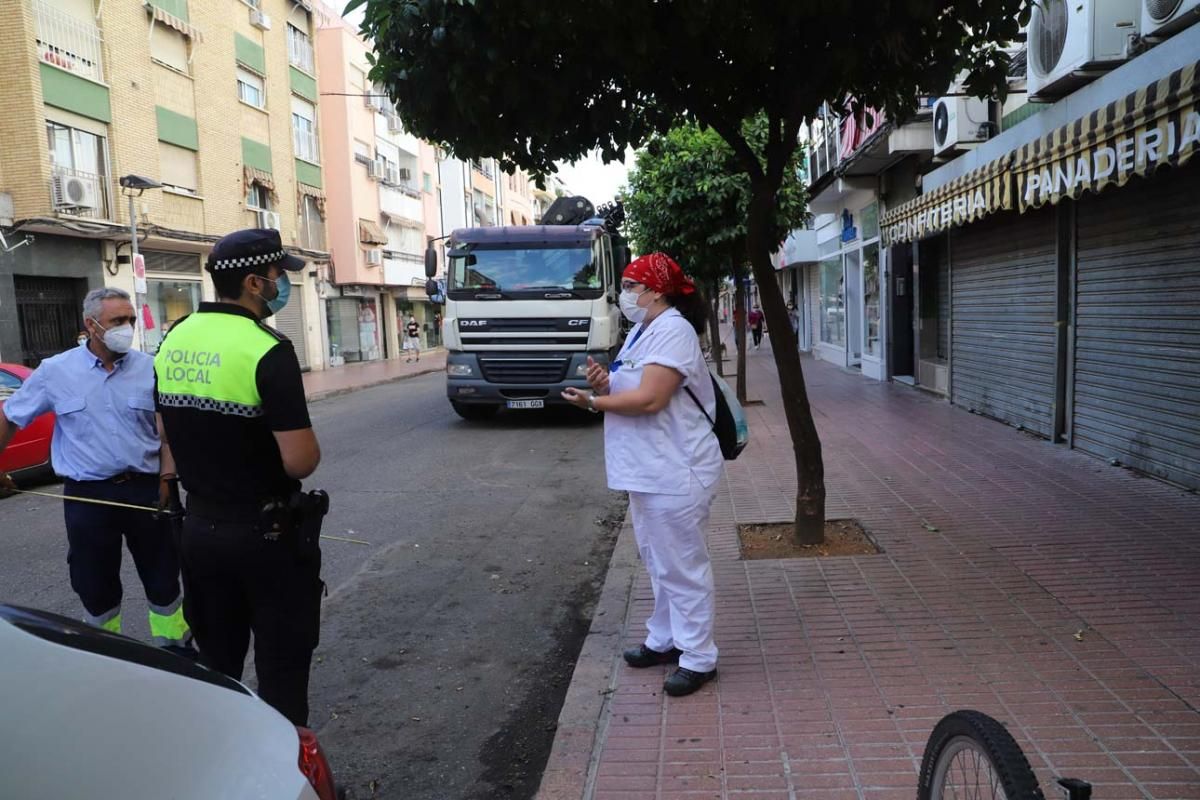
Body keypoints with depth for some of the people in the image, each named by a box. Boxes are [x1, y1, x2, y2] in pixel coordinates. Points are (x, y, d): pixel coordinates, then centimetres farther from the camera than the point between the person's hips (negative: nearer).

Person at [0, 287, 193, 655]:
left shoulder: (150, 368, -2)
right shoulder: (54, 371, -2)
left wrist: (168, 477, -4)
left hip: (145, 489, 0)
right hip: (87, 496, 0)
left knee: (163, 576, 10)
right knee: (95, 584, 13)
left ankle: (174, 644, 28)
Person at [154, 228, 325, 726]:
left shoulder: (172, 342, 3)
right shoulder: (267, 350, -20)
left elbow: (168, 435, 13)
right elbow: (300, 461, -24)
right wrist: (309, 444, -2)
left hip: (199, 528, 7)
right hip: (266, 532, -7)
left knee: (216, 664, 21)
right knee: (281, 666, 8)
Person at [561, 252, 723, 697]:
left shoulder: (672, 331, -16)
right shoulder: (642, 331, 15)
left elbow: (650, 398, -25)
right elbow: (628, 392, 16)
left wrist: (593, 402, -13)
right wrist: (605, 384, -6)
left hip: (676, 473, -10)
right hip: (647, 471, 10)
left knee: (682, 567, -1)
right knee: (658, 563, 20)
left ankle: (698, 659, 11)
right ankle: (665, 640, 34)